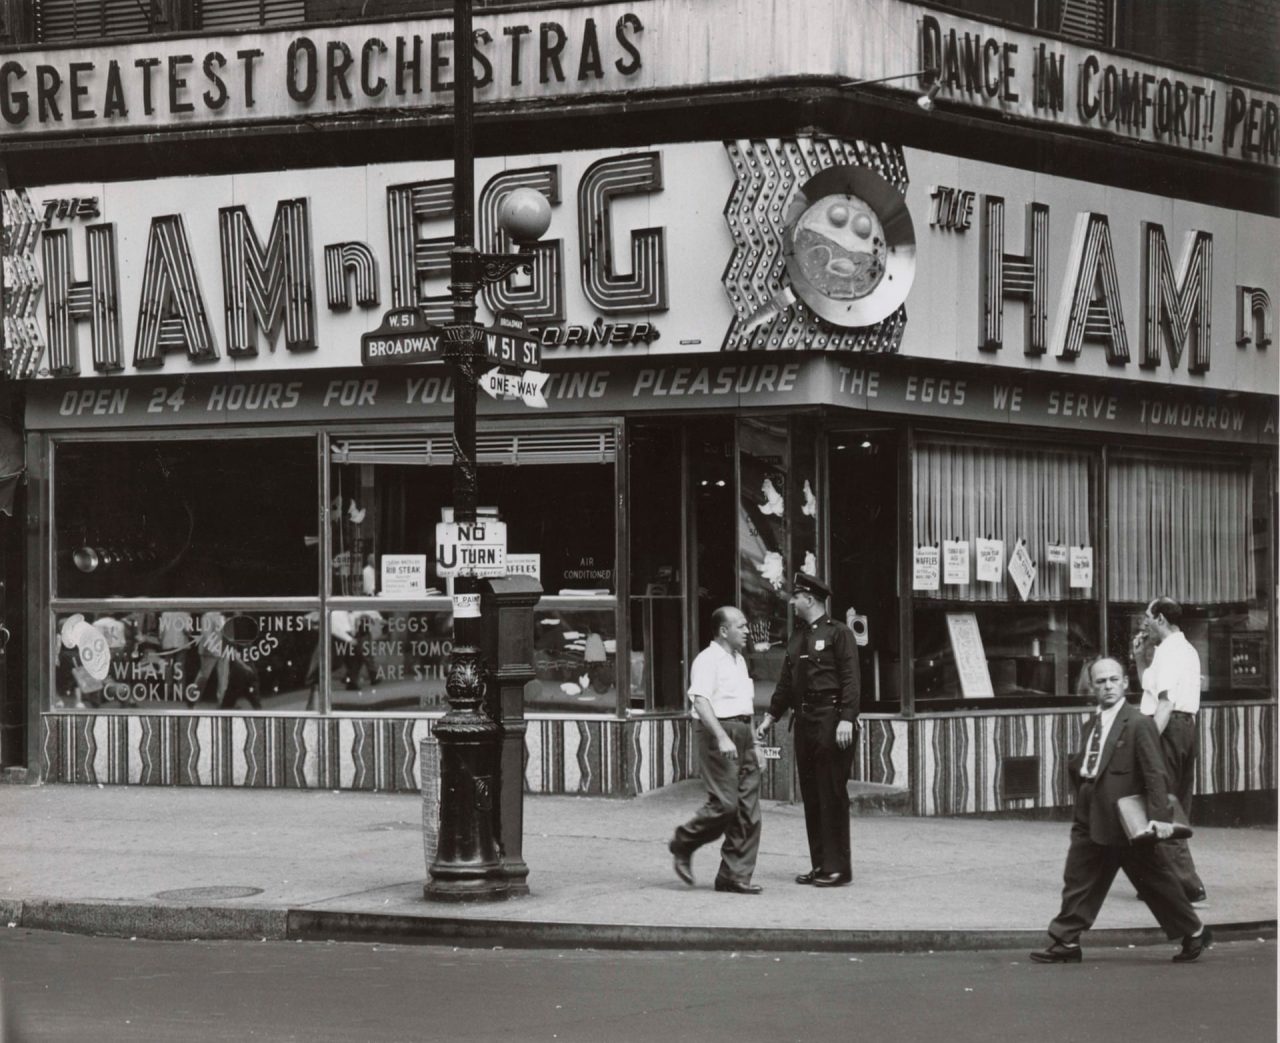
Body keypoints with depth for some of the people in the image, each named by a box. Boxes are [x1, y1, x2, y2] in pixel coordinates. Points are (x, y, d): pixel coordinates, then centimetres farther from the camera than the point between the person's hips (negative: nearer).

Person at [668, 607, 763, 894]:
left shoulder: (739, 660, 20)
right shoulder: (708, 660, -8)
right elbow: (701, 701, -19)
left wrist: (752, 745, 23)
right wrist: (721, 737, -28)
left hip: (742, 733, 9)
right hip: (720, 732, -9)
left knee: (748, 808, 3)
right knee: (724, 803, -13)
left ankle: (735, 875, 6)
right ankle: (682, 845, 9)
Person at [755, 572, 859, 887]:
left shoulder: (838, 633, -5)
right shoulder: (797, 636, 16)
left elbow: (850, 680, -11)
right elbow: (786, 682, 21)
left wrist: (847, 719, -20)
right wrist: (770, 717, 17)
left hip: (830, 719, -7)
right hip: (804, 720, 8)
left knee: (832, 795, -5)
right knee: (811, 796, 8)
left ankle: (837, 867, -1)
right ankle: (819, 865, 14)